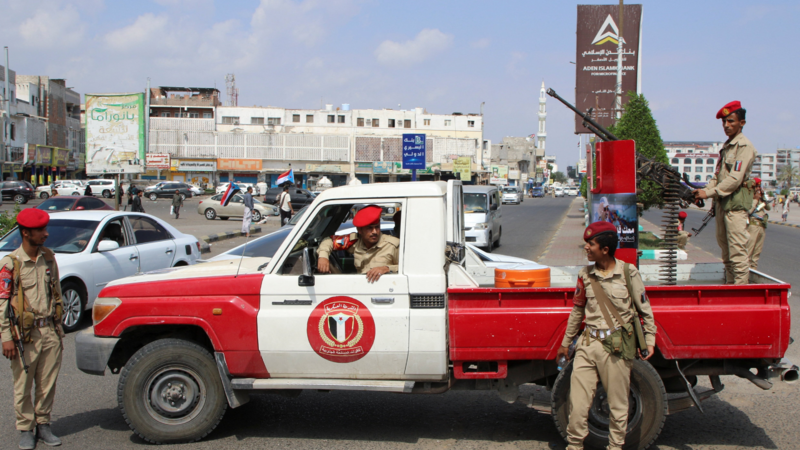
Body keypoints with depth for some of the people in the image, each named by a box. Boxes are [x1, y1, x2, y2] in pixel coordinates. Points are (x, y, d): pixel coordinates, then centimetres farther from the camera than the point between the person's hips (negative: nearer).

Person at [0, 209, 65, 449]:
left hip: (50, 331, 4)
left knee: (48, 384, 9)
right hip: (26, 334, -4)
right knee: (23, 386, 5)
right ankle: (26, 430, 18)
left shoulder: (49, 258, 7)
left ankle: (43, 424, 23)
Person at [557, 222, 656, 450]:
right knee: (577, 404, 0)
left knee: (618, 405, 6)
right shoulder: (585, 275, 7)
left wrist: (649, 340, 2)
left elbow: (645, 309, 5)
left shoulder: (628, 272, -3)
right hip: (588, 344, 3)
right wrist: (565, 343, 21)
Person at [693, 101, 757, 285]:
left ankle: (741, 286, -9)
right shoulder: (726, 146, 18)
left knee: (737, 249, -11)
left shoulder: (744, 146, -10)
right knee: (725, 248, 13)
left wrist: (709, 193, -20)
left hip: (736, 202, -9)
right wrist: (705, 190, 1)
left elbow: (735, 178, -18)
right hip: (722, 201, 9)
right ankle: (729, 284, 21)